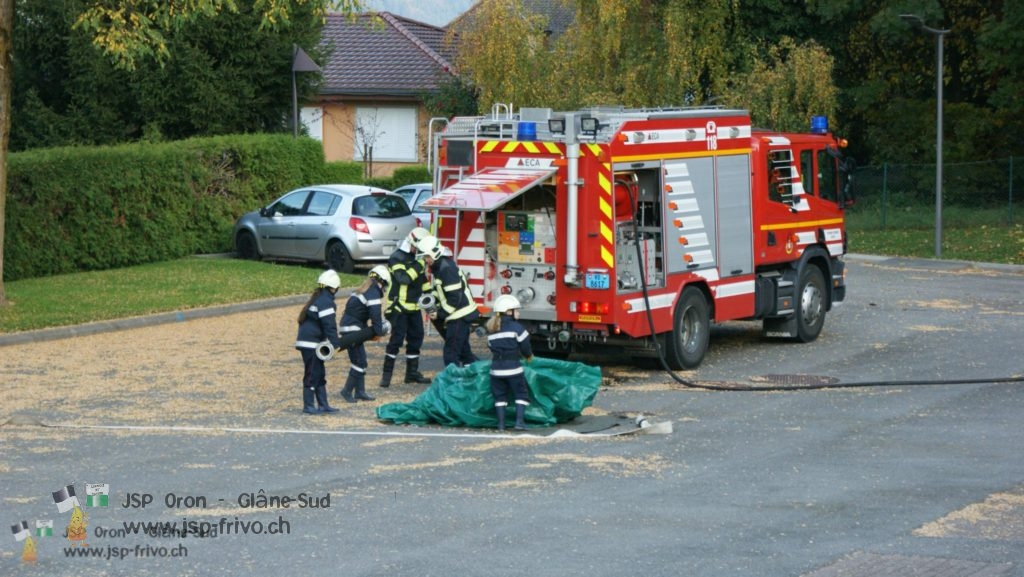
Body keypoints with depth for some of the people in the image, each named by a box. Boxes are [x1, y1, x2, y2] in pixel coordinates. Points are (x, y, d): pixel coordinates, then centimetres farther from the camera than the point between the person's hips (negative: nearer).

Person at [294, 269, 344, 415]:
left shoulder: (317, 298, 16)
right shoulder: (325, 301, -15)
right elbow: (329, 324, -19)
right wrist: (334, 343, -17)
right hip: (311, 343, -10)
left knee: (320, 374, 14)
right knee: (312, 374, -4)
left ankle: (323, 404, 18)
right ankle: (308, 406, 1)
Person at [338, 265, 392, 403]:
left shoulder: (365, 289, 19)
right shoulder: (373, 293, -12)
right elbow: (375, 314, -18)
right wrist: (378, 332, -11)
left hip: (347, 326, 10)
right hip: (352, 328, -10)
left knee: (360, 361, 14)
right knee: (359, 361, -8)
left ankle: (360, 391, 16)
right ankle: (347, 391, -5)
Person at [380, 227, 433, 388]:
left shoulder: (416, 257, 12)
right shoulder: (397, 258, -14)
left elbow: (422, 279, 23)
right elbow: (403, 278, -30)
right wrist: (418, 265, -30)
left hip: (414, 306, 8)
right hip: (399, 307, -8)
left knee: (416, 338, 10)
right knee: (396, 339, -11)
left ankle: (412, 372, 19)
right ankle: (386, 373, -7)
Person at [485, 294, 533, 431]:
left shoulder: (491, 330, 9)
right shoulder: (515, 327, -7)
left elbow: (491, 346, 14)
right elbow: (525, 345, -4)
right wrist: (529, 356, 16)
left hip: (496, 368, 5)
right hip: (513, 367, -5)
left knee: (500, 395, 13)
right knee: (521, 394, 6)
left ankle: (501, 423, 9)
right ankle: (519, 421, -5)